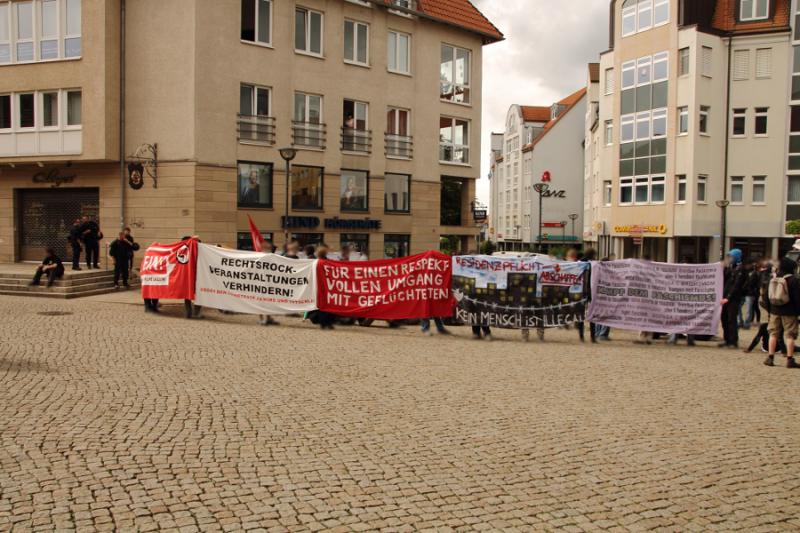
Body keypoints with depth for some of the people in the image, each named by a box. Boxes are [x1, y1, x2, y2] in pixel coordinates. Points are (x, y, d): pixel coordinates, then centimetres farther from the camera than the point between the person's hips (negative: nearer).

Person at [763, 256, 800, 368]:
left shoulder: (773, 279, 5)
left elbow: (767, 295, 10)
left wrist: (769, 309, 15)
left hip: (775, 311, 4)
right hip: (789, 312, -4)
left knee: (773, 334, 10)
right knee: (789, 335, 1)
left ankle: (770, 358, 9)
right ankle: (790, 360, 1)